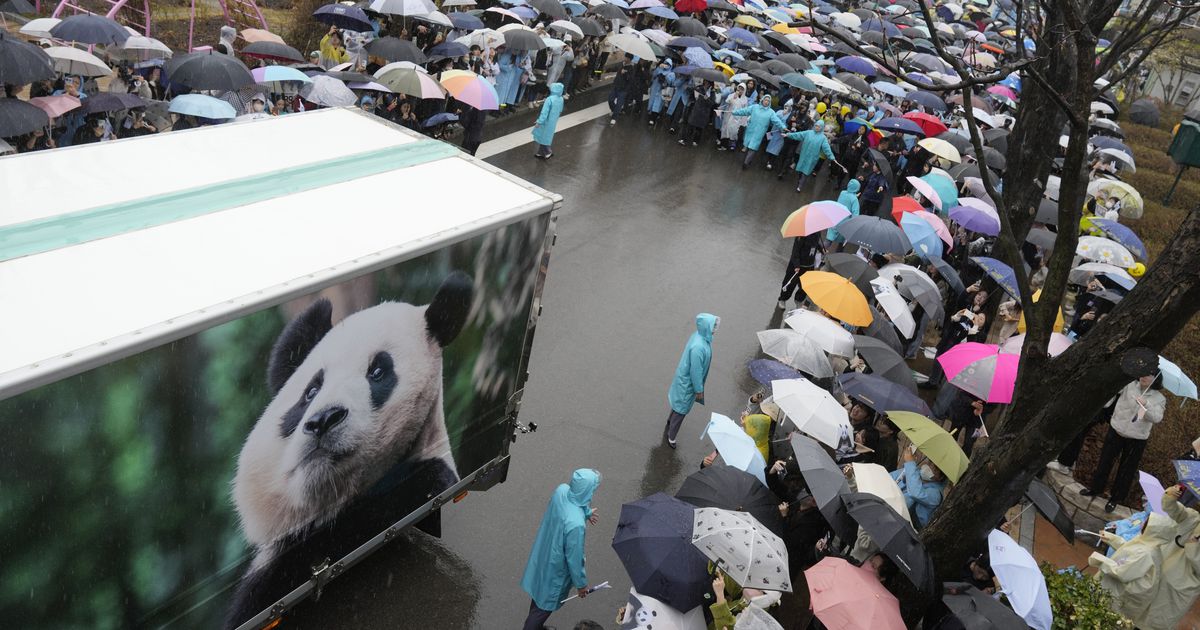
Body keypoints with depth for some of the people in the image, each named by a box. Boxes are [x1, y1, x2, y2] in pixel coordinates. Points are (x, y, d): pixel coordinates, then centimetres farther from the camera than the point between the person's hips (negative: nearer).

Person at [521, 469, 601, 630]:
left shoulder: (562, 490, -21)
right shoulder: (576, 524, -42)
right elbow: (574, 558, -26)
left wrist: (587, 513, 5)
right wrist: (581, 583, -11)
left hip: (543, 553, 8)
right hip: (555, 567, -8)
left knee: (539, 593, 31)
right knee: (545, 604, 19)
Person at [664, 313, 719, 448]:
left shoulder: (700, 335, -9)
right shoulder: (698, 347, -38)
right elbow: (695, 371, -27)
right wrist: (699, 390, -15)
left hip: (685, 378, 9)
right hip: (687, 382, -9)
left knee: (678, 406, 27)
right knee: (681, 410, 13)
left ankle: (668, 431, 49)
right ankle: (671, 437, 34)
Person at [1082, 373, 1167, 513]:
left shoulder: (1159, 398, -7)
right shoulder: (1129, 385, -3)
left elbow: (1157, 418, -21)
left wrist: (1146, 405, -39)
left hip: (1136, 440, -2)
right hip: (1116, 431, 2)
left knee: (1126, 470, 10)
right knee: (1105, 461, 14)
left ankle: (1115, 499, 25)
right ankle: (1095, 488, 33)